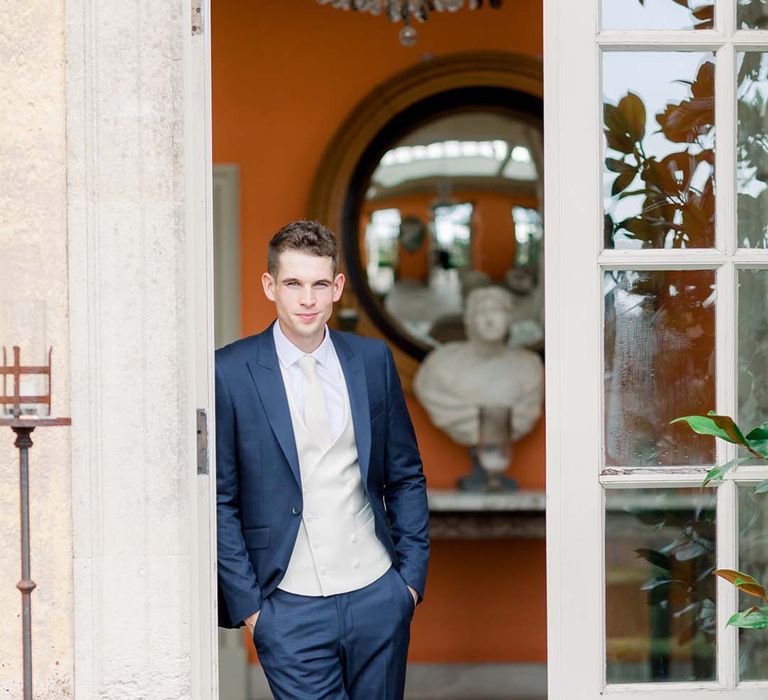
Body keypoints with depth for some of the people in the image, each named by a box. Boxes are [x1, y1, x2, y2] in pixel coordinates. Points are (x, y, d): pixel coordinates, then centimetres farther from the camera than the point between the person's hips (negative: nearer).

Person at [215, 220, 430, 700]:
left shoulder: (373, 359, 6)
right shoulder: (230, 372, -4)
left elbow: (406, 476, 12)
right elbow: (219, 499, -2)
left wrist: (412, 575, 5)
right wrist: (246, 602, -6)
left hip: (378, 595, 3)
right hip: (291, 607, -3)